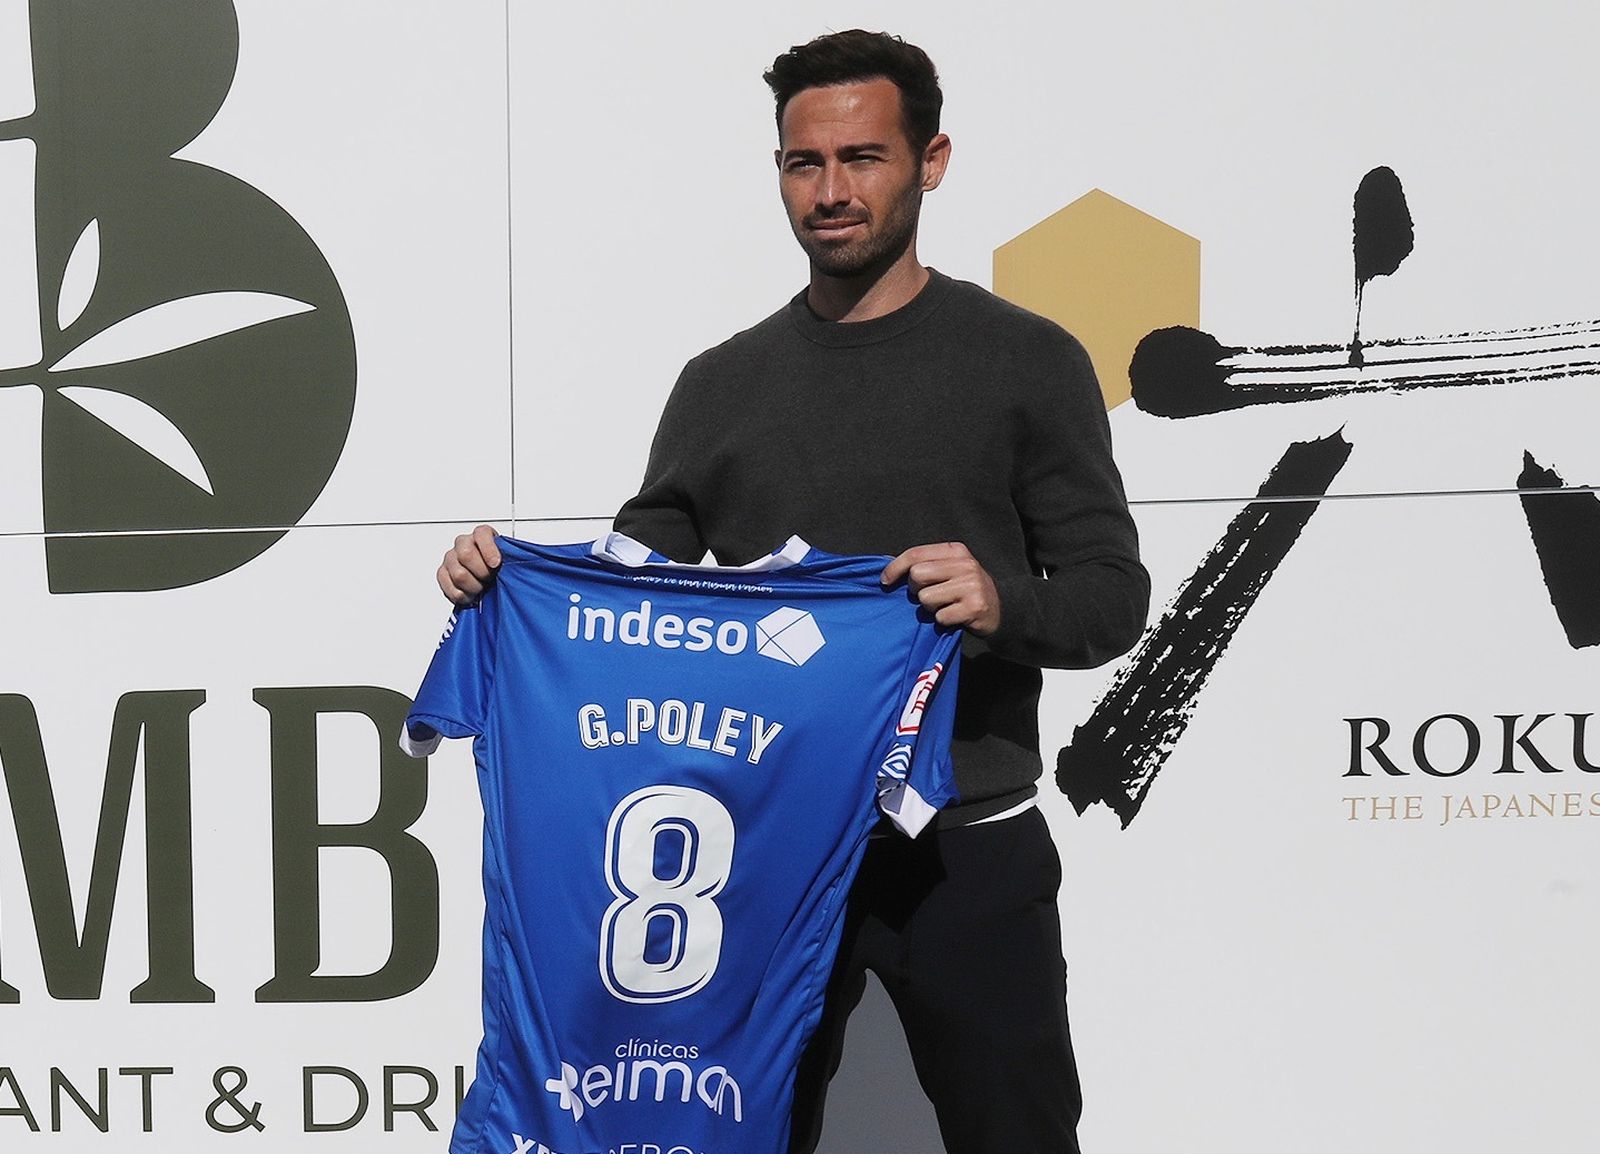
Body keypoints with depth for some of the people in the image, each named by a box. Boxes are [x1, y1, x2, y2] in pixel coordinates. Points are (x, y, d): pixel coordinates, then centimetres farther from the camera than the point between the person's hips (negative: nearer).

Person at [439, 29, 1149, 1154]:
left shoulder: (1025, 361, -1)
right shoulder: (724, 382, 10)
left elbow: (1112, 592, -3)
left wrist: (1003, 605, -24)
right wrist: (512, 576, -7)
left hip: (968, 850, -3)